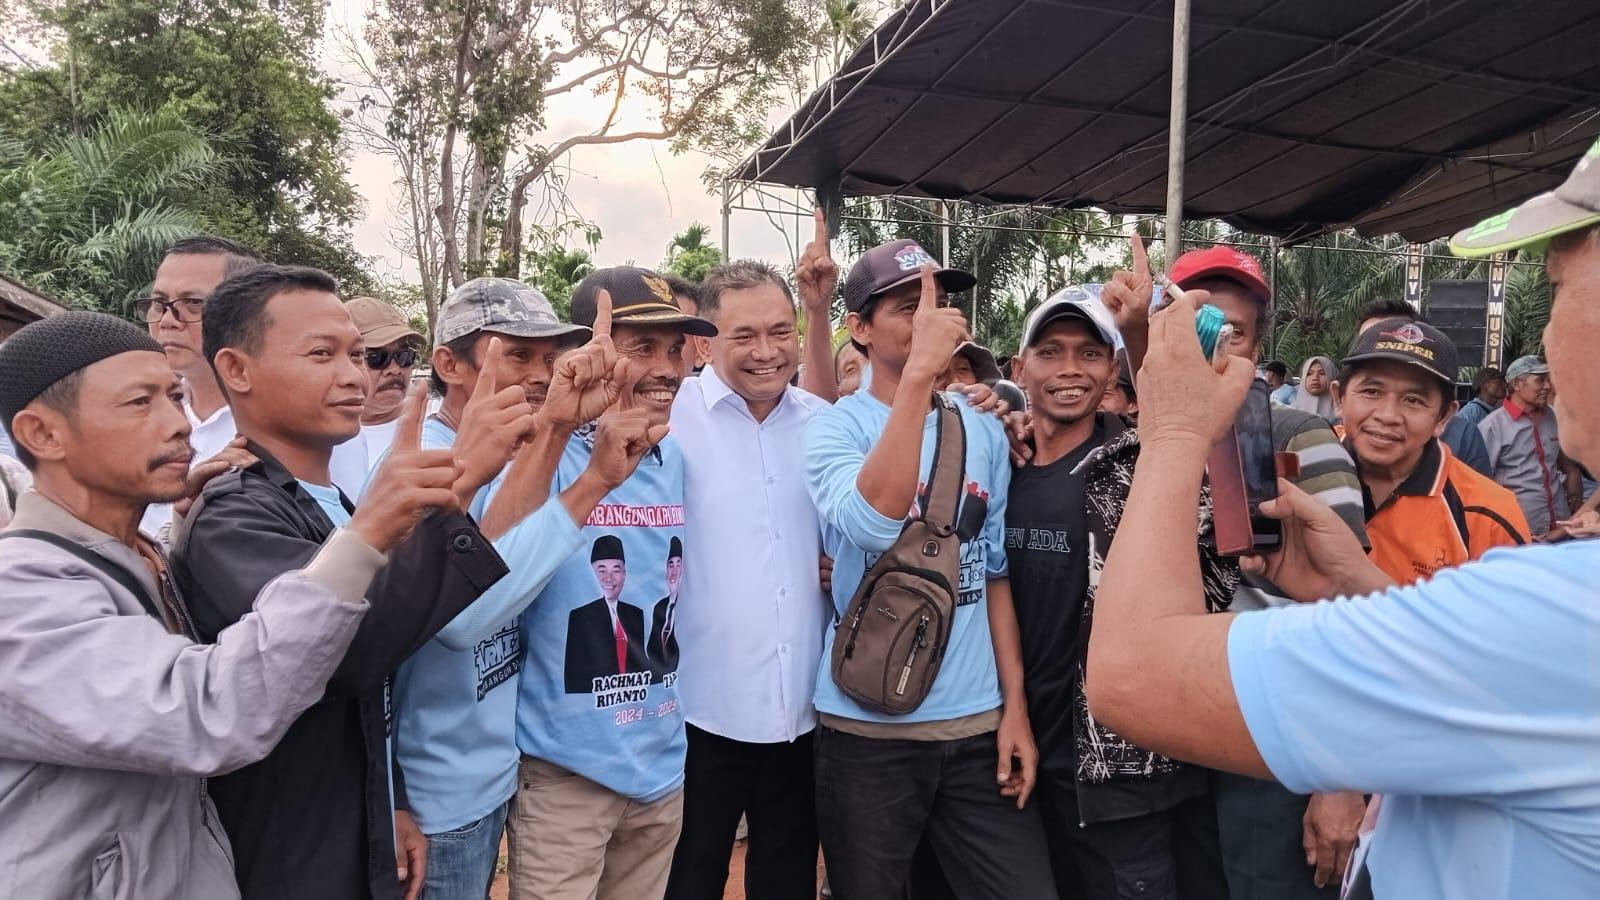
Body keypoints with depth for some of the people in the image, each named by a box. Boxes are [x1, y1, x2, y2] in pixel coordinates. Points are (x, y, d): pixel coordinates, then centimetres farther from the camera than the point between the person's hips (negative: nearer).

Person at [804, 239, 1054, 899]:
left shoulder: (984, 431, 6)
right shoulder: (835, 428, -7)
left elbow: (994, 569, 10)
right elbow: (872, 522, -28)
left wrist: (1014, 705, 6)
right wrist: (919, 372, -29)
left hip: (978, 722, 3)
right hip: (868, 729, -3)